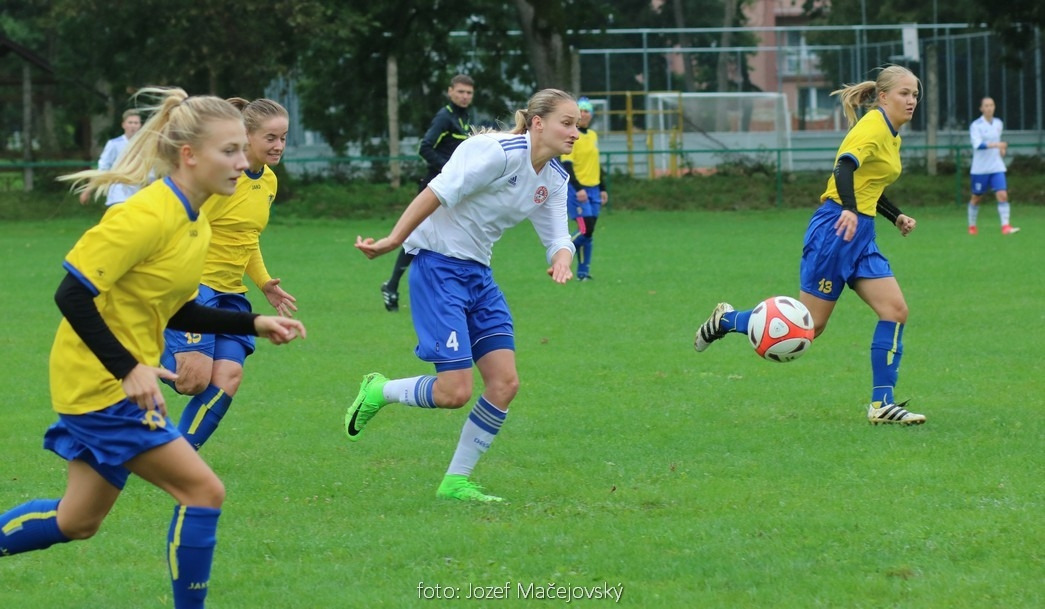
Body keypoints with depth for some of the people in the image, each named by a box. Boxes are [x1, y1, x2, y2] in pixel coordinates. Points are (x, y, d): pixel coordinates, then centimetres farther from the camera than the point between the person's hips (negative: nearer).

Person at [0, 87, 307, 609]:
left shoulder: (194, 222, 7)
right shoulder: (147, 216, -22)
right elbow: (72, 294, -24)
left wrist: (255, 325, 8)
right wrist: (128, 368, -28)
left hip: (123, 381, 10)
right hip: (100, 384, -10)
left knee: (77, 522, 17)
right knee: (203, 491, -10)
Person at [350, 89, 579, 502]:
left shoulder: (554, 178, 7)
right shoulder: (501, 152, -20)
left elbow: (558, 238, 5)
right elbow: (438, 192, -22)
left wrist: (561, 259, -19)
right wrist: (393, 240, -23)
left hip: (479, 274, 9)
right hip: (438, 266, -9)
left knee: (505, 382, -2)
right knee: (455, 391, -14)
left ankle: (456, 481, 9)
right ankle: (378, 392, 15)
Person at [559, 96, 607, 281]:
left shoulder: (593, 135, 14)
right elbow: (566, 165, -15)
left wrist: (603, 189, 20)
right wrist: (578, 189, -23)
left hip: (593, 189, 7)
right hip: (577, 190, -7)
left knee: (589, 232, 6)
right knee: (585, 229, -16)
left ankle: (583, 271, 11)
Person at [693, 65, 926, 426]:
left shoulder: (892, 135, 16)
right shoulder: (873, 127, -13)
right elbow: (845, 166, -32)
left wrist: (896, 217, 15)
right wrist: (850, 211, -49)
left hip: (860, 235, 9)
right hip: (835, 230, -9)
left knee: (895, 310, -6)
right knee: (809, 325, -4)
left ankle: (881, 405, -6)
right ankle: (726, 320, 16)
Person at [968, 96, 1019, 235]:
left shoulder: (998, 123, 7)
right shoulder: (976, 125, -11)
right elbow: (977, 144, -25)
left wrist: (1002, 149, 4)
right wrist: (996, 145, -37)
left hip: (997, 167, 4)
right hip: (980, 169, -4)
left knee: (1002, 195, -12)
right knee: (976, 198, 8)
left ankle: (1005, 226, -16)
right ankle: (972, 226, 27)